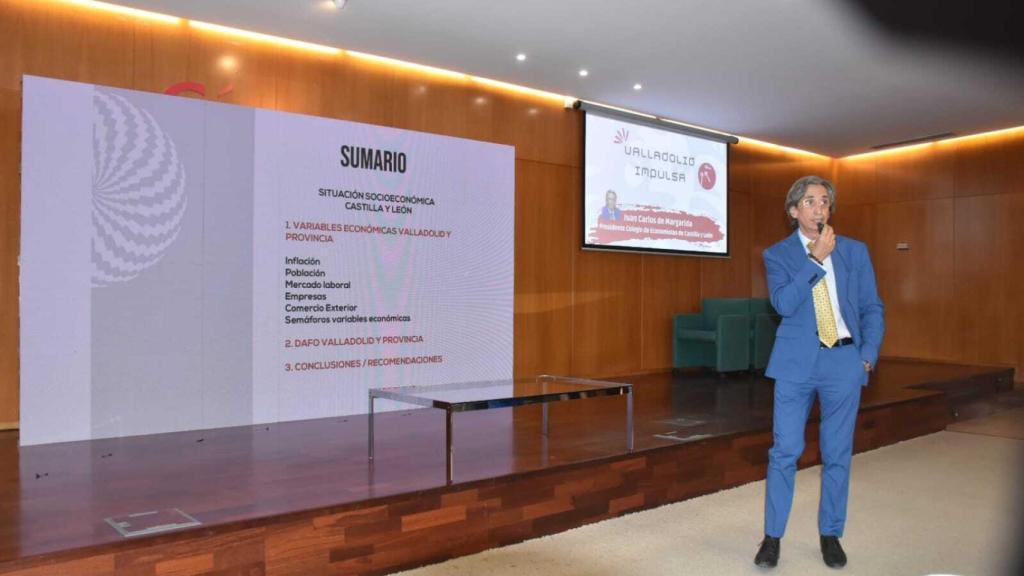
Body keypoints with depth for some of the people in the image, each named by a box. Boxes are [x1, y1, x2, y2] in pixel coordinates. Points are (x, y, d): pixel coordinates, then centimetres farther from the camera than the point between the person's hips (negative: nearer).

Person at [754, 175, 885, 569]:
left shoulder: (855, 251, 9)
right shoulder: (778, 254, 3)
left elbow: (872, 308, 10)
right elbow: (783, 303, -13)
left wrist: (868, 355, -1)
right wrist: (816, 259, -14)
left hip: (844, 361, 2)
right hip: (797, 363, -2)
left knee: (838, 454, 8)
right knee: (785, 451, 0)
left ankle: (831, 535, 23)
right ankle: (772, 537, 12)